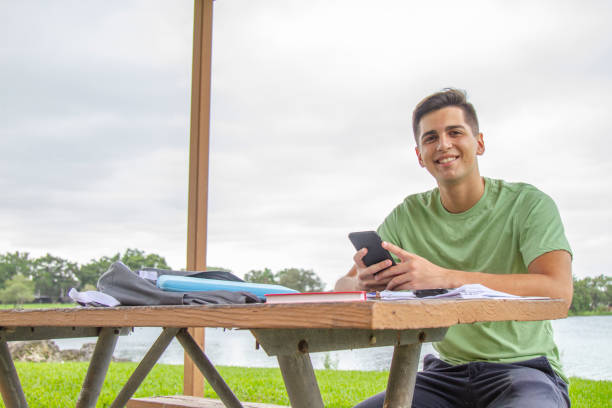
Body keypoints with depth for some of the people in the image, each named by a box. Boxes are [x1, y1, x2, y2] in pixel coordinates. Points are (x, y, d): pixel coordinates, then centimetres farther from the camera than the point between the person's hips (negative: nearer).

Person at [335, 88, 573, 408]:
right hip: (446, 372, 4)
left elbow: (558, 291, -24)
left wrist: (445, 277, -33)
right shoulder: (407, 216, 4)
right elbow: (342, 289, 3)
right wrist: (363, 283, -24)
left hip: (523, 367, -3)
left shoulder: (528, 204, -7)